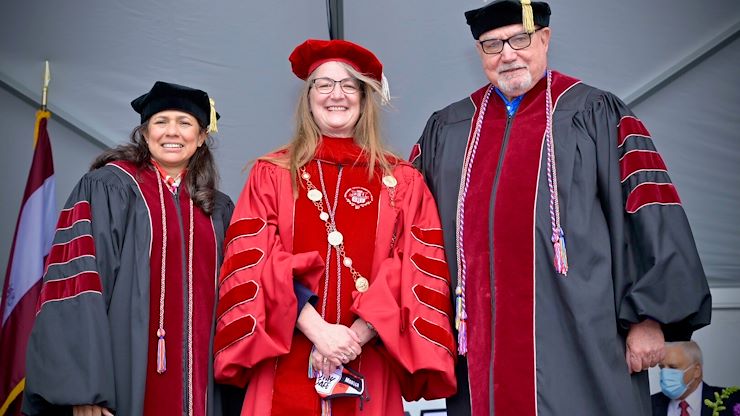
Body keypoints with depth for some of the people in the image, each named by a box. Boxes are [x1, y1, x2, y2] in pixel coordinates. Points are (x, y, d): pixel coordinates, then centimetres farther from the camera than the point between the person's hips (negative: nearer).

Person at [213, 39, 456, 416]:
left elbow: (417, 272, -2)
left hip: (368, 370, 1)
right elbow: (252, 263, -4)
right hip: (287, 367, 0)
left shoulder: (402, 182, 6)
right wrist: (317, 329, -15)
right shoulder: (270, 175, 5)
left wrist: (356, 335, -13)